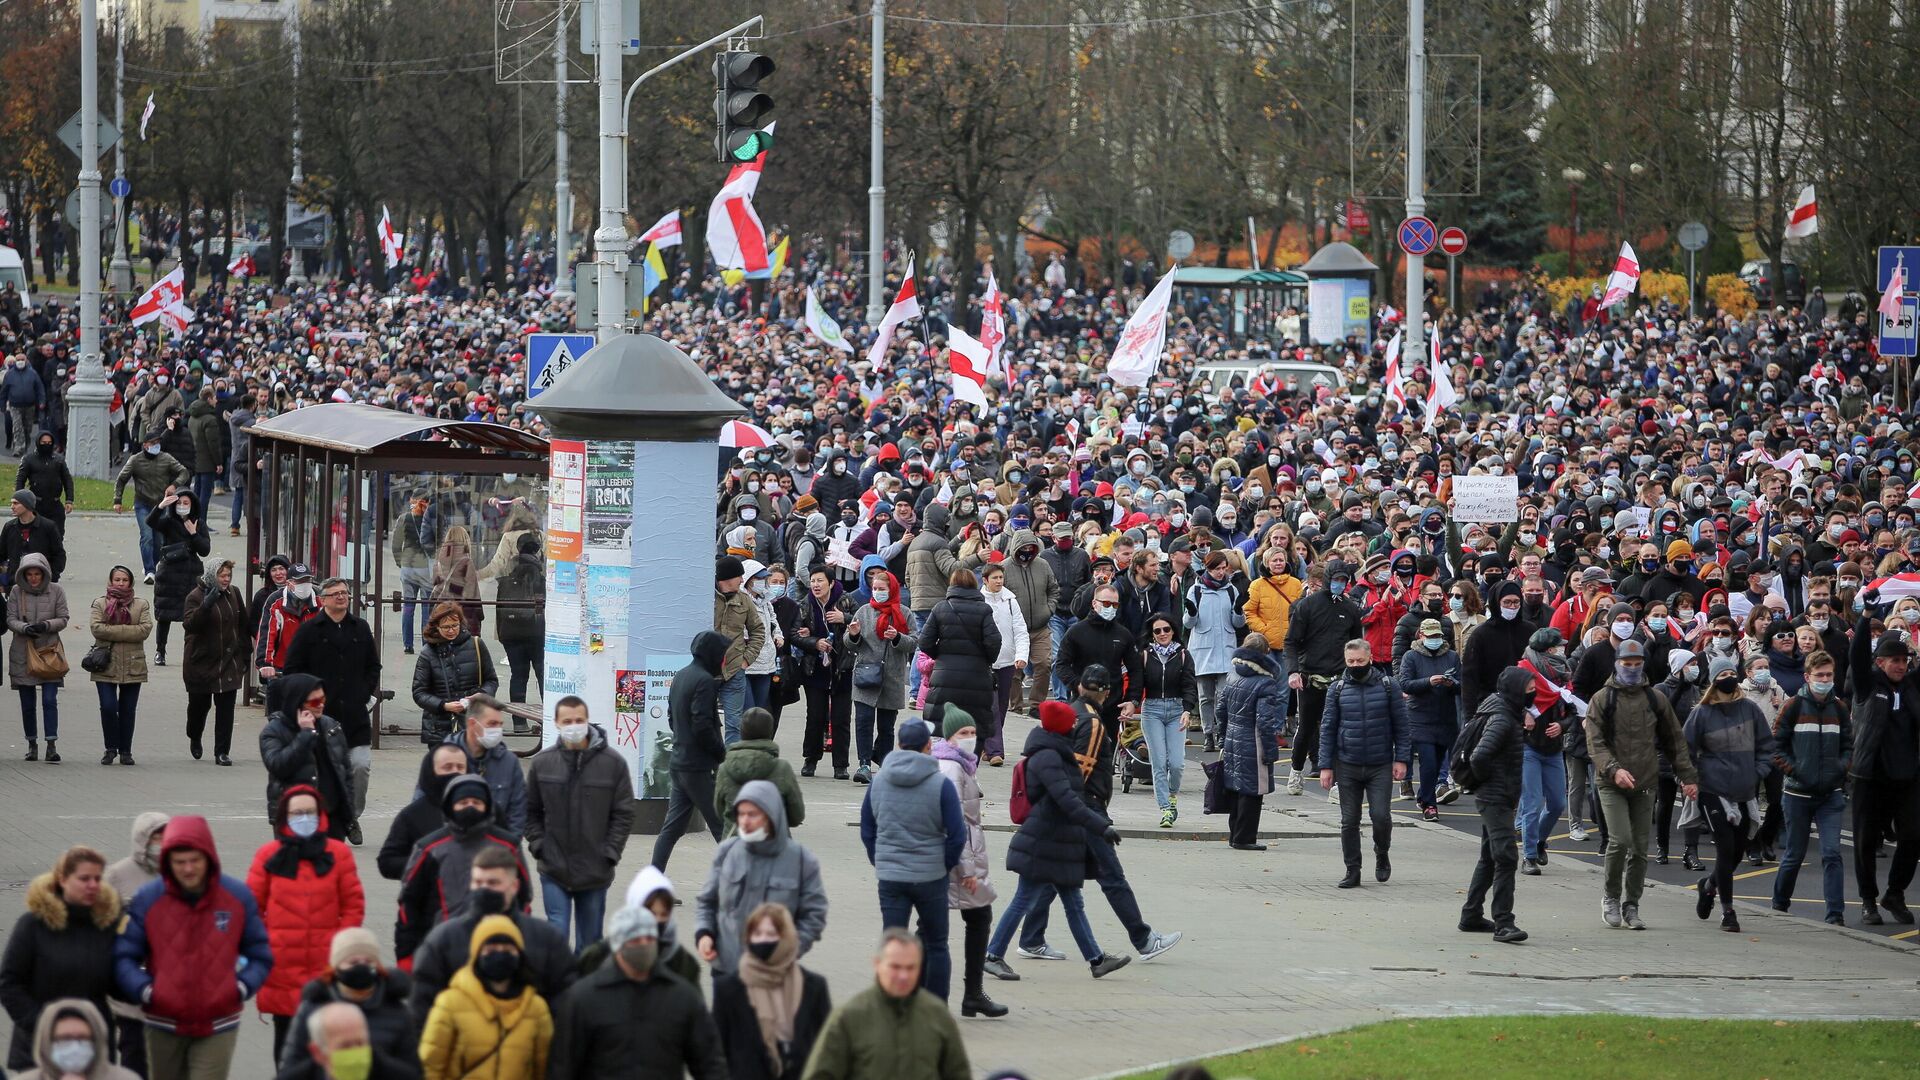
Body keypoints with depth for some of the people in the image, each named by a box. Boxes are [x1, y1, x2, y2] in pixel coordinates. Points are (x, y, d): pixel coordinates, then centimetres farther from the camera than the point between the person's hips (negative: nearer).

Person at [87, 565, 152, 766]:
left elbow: (145, 629, -7)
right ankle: (111, 748, 6)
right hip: (106, 665, -1)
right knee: (108, 707, -9)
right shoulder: (100, 604, 6)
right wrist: (127, 631, -14)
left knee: (128, 710, 5)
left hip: (132, 665, 1)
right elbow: (96, 627, -9)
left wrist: (114, 631, -12)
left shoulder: (141, 605, 8)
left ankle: (125, 750, 15)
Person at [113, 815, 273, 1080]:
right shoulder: (147, 899, -6)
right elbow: (123, 957, -2)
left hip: (217, 1026, -1)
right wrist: (145, 991, -18)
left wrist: (242, 987, -11)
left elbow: (261, 957, 6)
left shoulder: (238, 896, -3)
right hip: (164, 1026, 1)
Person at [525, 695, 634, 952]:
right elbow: (531, 812, 9)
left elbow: (623, 814, 0)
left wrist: (610, 853, -6)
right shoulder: (542, 763, -1)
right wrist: (538, 845, -2)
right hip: (554, 871, 0)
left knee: (589, 940, 10)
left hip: (596, 871, 0)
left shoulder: (613, 763, -5)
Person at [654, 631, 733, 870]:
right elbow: (702, 726, -21)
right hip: (700, 767, -9)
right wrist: (722, 752, -10)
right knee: (723, 826, -2)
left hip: (679, 764, 9)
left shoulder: (680, 677, 12)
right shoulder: (704, 681, -16)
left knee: (672, 827, 10)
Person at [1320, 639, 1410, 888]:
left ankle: (1382, 855, 19)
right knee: (1349, 821, 3)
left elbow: (1401, 725, 4)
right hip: (1347, 767, 2)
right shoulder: (1337, 690, 4)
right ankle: (1352, 871, 12)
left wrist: (1401, 759, -4)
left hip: (1380, 766, -2)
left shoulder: (1388, 687, 0)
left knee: (1381, 816, -10)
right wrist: (1326, 765, 0)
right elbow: (1328, 728, 6)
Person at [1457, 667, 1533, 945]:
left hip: (1499, 799, 11)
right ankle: (1503, 923, -19)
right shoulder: (1501, 719, -19)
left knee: (1489, 857, 18)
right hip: (1495, 799, -11)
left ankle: (1472, 916, 27)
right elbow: (1479, 755, -30)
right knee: (1505, 857, -15)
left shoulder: (1510, 715, 13)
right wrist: (1485, 779, -14)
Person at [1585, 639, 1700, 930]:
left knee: (1640, 848, 4)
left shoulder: (1655, 699, 10)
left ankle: (1631, 906, 15)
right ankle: (1611, 898, 2)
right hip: (1612, 785, -4)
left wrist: (1687, 777, 10)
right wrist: (1613, 769, -23)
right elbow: (1595, 742, -7)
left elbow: (1674, 741, 16)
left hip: (1645, 786, 4)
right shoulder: (1603, 699, 1)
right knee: (1620, 840, -17)